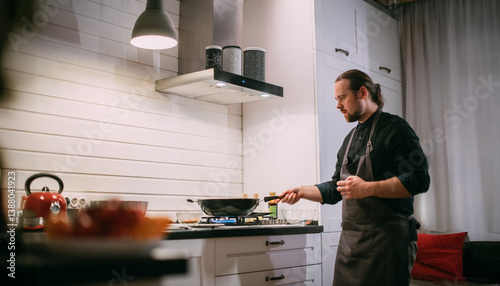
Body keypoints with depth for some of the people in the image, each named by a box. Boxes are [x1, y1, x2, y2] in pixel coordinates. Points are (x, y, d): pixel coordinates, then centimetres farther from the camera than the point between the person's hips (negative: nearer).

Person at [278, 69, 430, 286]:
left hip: (385, 238, -7)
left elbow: (419, 180, -16)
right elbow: (336, 189, 24)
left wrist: (368, 188, -22)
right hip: (350, 239, 7)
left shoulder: (395, 128, -6)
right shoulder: (350, 140, 19)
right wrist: (302, 192, 11)